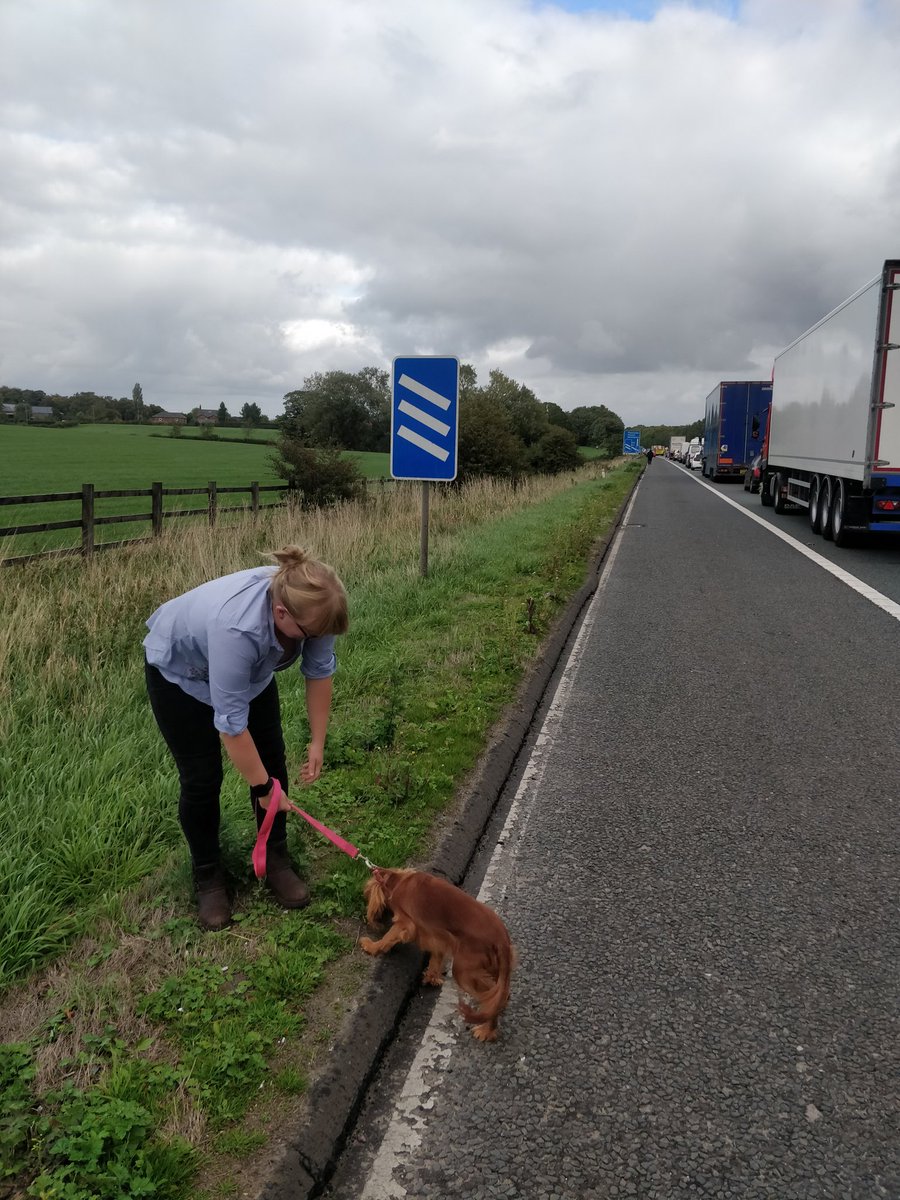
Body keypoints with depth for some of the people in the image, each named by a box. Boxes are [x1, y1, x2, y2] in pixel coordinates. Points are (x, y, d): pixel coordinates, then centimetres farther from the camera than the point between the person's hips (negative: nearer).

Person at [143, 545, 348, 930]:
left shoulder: (308, 606, -27)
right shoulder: (237, 628, -44)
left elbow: (319, 671, -12)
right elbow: (231, 723, -36)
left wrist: (317, 741, -8)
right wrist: (262, 787, -26)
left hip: (251, 668, 6)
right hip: (180, 670, -6)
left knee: (272, 762, 3)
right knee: (201, 777, -3)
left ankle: (276, 861, 15)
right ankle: (207, 877, 14)